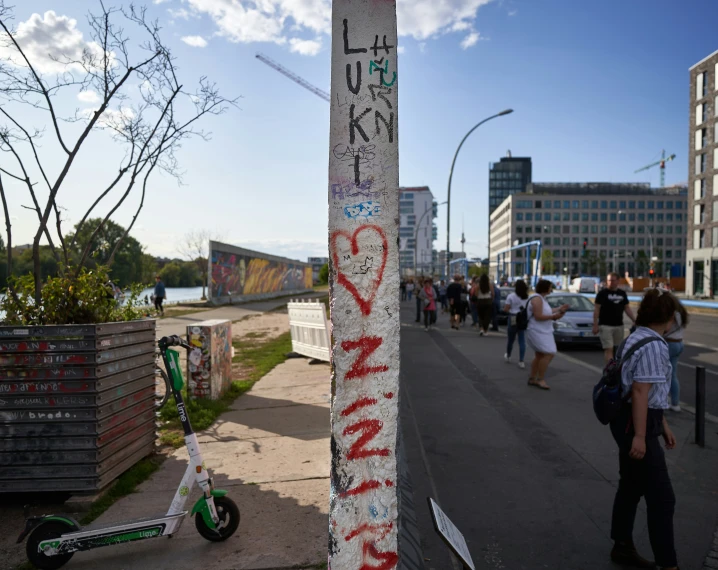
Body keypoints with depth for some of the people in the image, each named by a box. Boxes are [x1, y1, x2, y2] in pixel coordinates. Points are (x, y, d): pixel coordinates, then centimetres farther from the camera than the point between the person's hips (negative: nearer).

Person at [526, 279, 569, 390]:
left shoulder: (541, 298, 14)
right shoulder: (537, 299, -18)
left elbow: (546, 311, 22)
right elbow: (538, 316, -24)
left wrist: (559, 309, 22)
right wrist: (554, 316, -20)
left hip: (543, 332, 11)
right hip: (537, 332, -11)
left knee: (539, 356, 15)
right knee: (549, 354, -16)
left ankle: (532, 379, 23)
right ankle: (540, 379, -9)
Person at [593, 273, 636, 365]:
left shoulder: (622, 293, 12)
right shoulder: (602, 293, -2)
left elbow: (627, 308, 16)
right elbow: (597, 309, -5)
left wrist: (635, 320, 5)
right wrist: (595, 325, -12)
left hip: (619, 325, 5)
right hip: (605, 326, -5)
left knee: (617, 350, 10)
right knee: (609, 349, -11)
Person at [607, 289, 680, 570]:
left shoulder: (637, 339, 11)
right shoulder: (653, 346, -20)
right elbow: (640, 391, -24)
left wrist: (663, 424, 23)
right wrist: (640, 435, -22)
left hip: (630, 419, 11)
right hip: (637, 423, -11)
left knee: (632, 485, 21)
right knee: (662, 498, 0)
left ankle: (623, 547, 36)